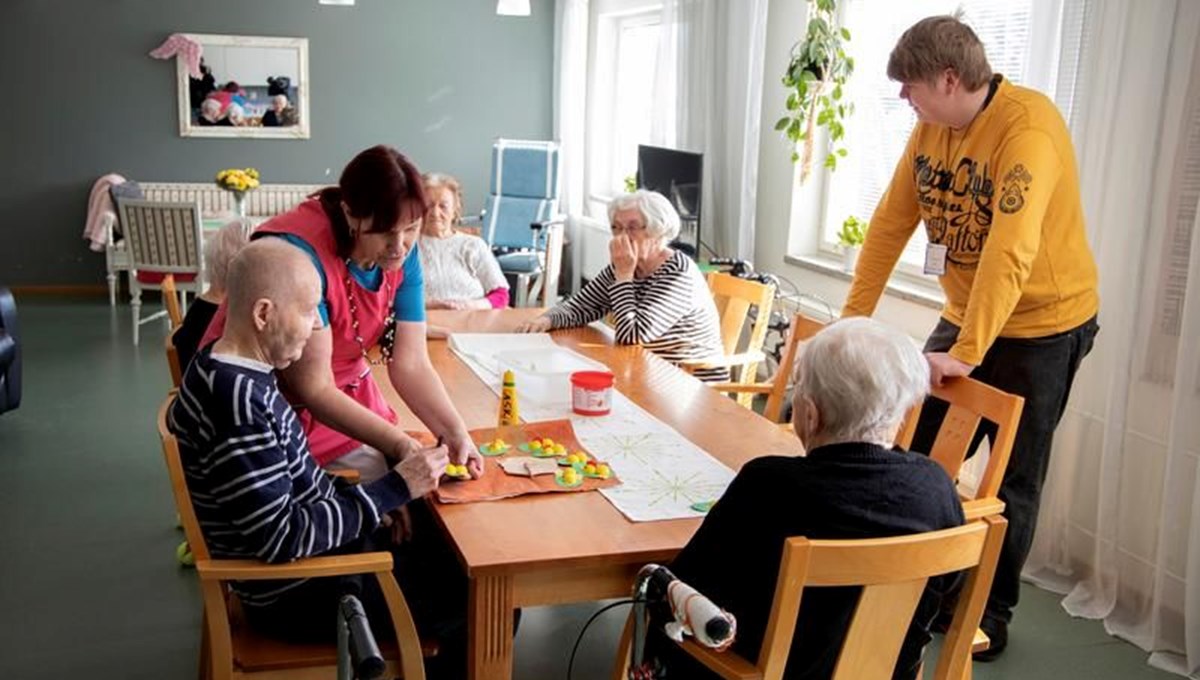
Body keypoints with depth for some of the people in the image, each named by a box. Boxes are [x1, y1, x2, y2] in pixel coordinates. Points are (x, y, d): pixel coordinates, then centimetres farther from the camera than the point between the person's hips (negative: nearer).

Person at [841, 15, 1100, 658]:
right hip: (963, 316, 7)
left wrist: (966, 353, -33)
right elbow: (891, 221, 1)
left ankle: (993, 612, 21)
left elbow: (1010, 252, -32)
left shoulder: (1027, 125, -25)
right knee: (921, 455, 7)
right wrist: (853, 316, 0)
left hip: (1041, 323, -7)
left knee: (1011, 479, 4)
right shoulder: (931, 125, -1)